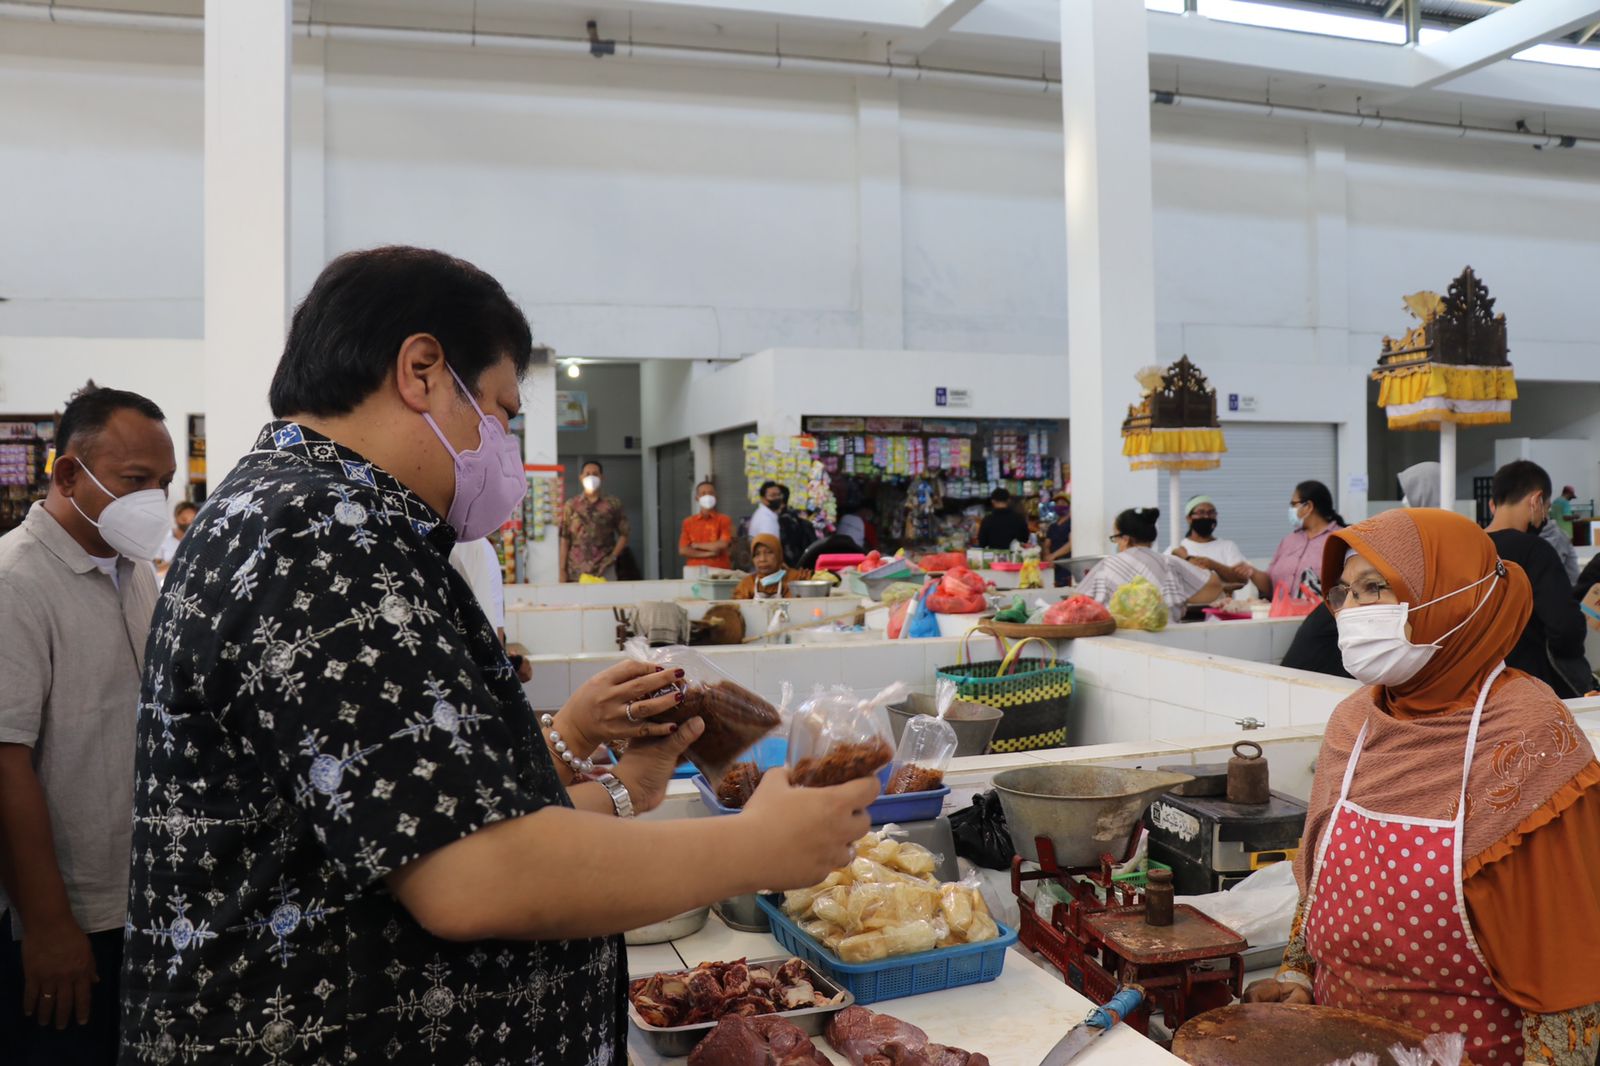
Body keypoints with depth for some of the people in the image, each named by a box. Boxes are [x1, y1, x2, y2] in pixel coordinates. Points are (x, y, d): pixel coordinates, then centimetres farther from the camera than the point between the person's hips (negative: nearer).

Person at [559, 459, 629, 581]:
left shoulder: (613, 504, 4)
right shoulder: (571, 505, 6)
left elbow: (624, 534, 8)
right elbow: (565, 540, 6)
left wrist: (612, 557, -5)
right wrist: (562, 570, 1)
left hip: (604, 569, -1)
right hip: (576, 571, 1)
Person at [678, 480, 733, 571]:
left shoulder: (724, 520, 2)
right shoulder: (688, 522, 10)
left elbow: (722, 546, -10)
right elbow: (683, 550, 2)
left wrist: (697, 545, -2)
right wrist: (708, 554, -7)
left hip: (719, 571, -2)